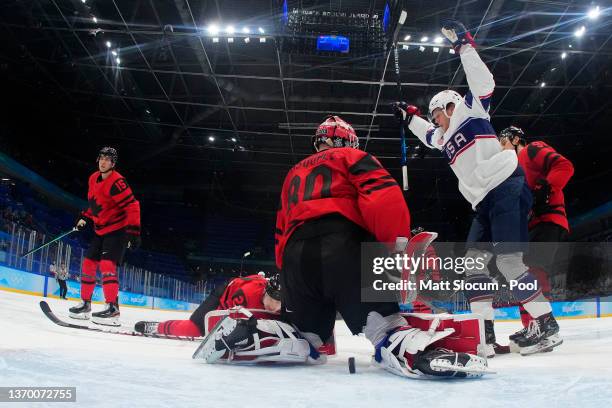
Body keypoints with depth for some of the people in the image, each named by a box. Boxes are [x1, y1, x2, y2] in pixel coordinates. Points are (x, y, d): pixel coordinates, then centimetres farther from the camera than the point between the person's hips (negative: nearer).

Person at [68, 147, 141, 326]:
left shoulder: (116, 181, -21)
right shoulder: (93, 179, 6)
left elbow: (132, 205, -25)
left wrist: (134, 231, -29)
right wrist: (85, 217, 15)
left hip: (118, 229, -9)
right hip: (100, 229, 9)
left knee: (107, 264, -21)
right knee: (89, 263, 9)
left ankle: (113, 309, -21)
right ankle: (85, 304, 22)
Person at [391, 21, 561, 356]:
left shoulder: (470, 111, 9)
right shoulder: (444, 138, 28)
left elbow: (483, 83, -7)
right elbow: (426, 134, 48)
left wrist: (464, 46, -8)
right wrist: (409, 117, 51)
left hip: (506, 187, -9)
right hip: (485, 202, 9)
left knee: (507, 258, -16)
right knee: (474, 260, 0)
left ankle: (545, 324, -9)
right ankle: (485, 333, -1)